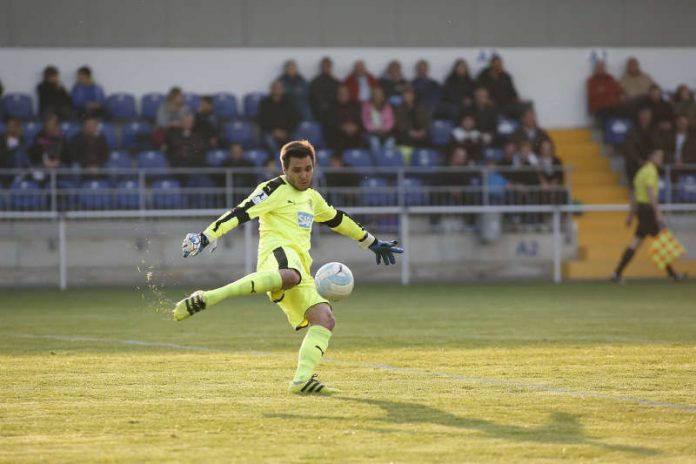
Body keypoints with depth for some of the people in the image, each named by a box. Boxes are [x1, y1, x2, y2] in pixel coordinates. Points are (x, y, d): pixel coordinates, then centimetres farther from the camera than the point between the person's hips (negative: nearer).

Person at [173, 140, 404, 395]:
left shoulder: (312, 197, 30)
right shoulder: (276, 190, 5)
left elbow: (338, 220, 45)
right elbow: (241, 212, -7)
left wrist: (373, 243, 53)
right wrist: (206, 237, -18)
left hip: (300, 268, 9)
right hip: (278, 252, -9)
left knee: (325, 320, -12)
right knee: (290, 277, -45)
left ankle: (302, 379, -23)